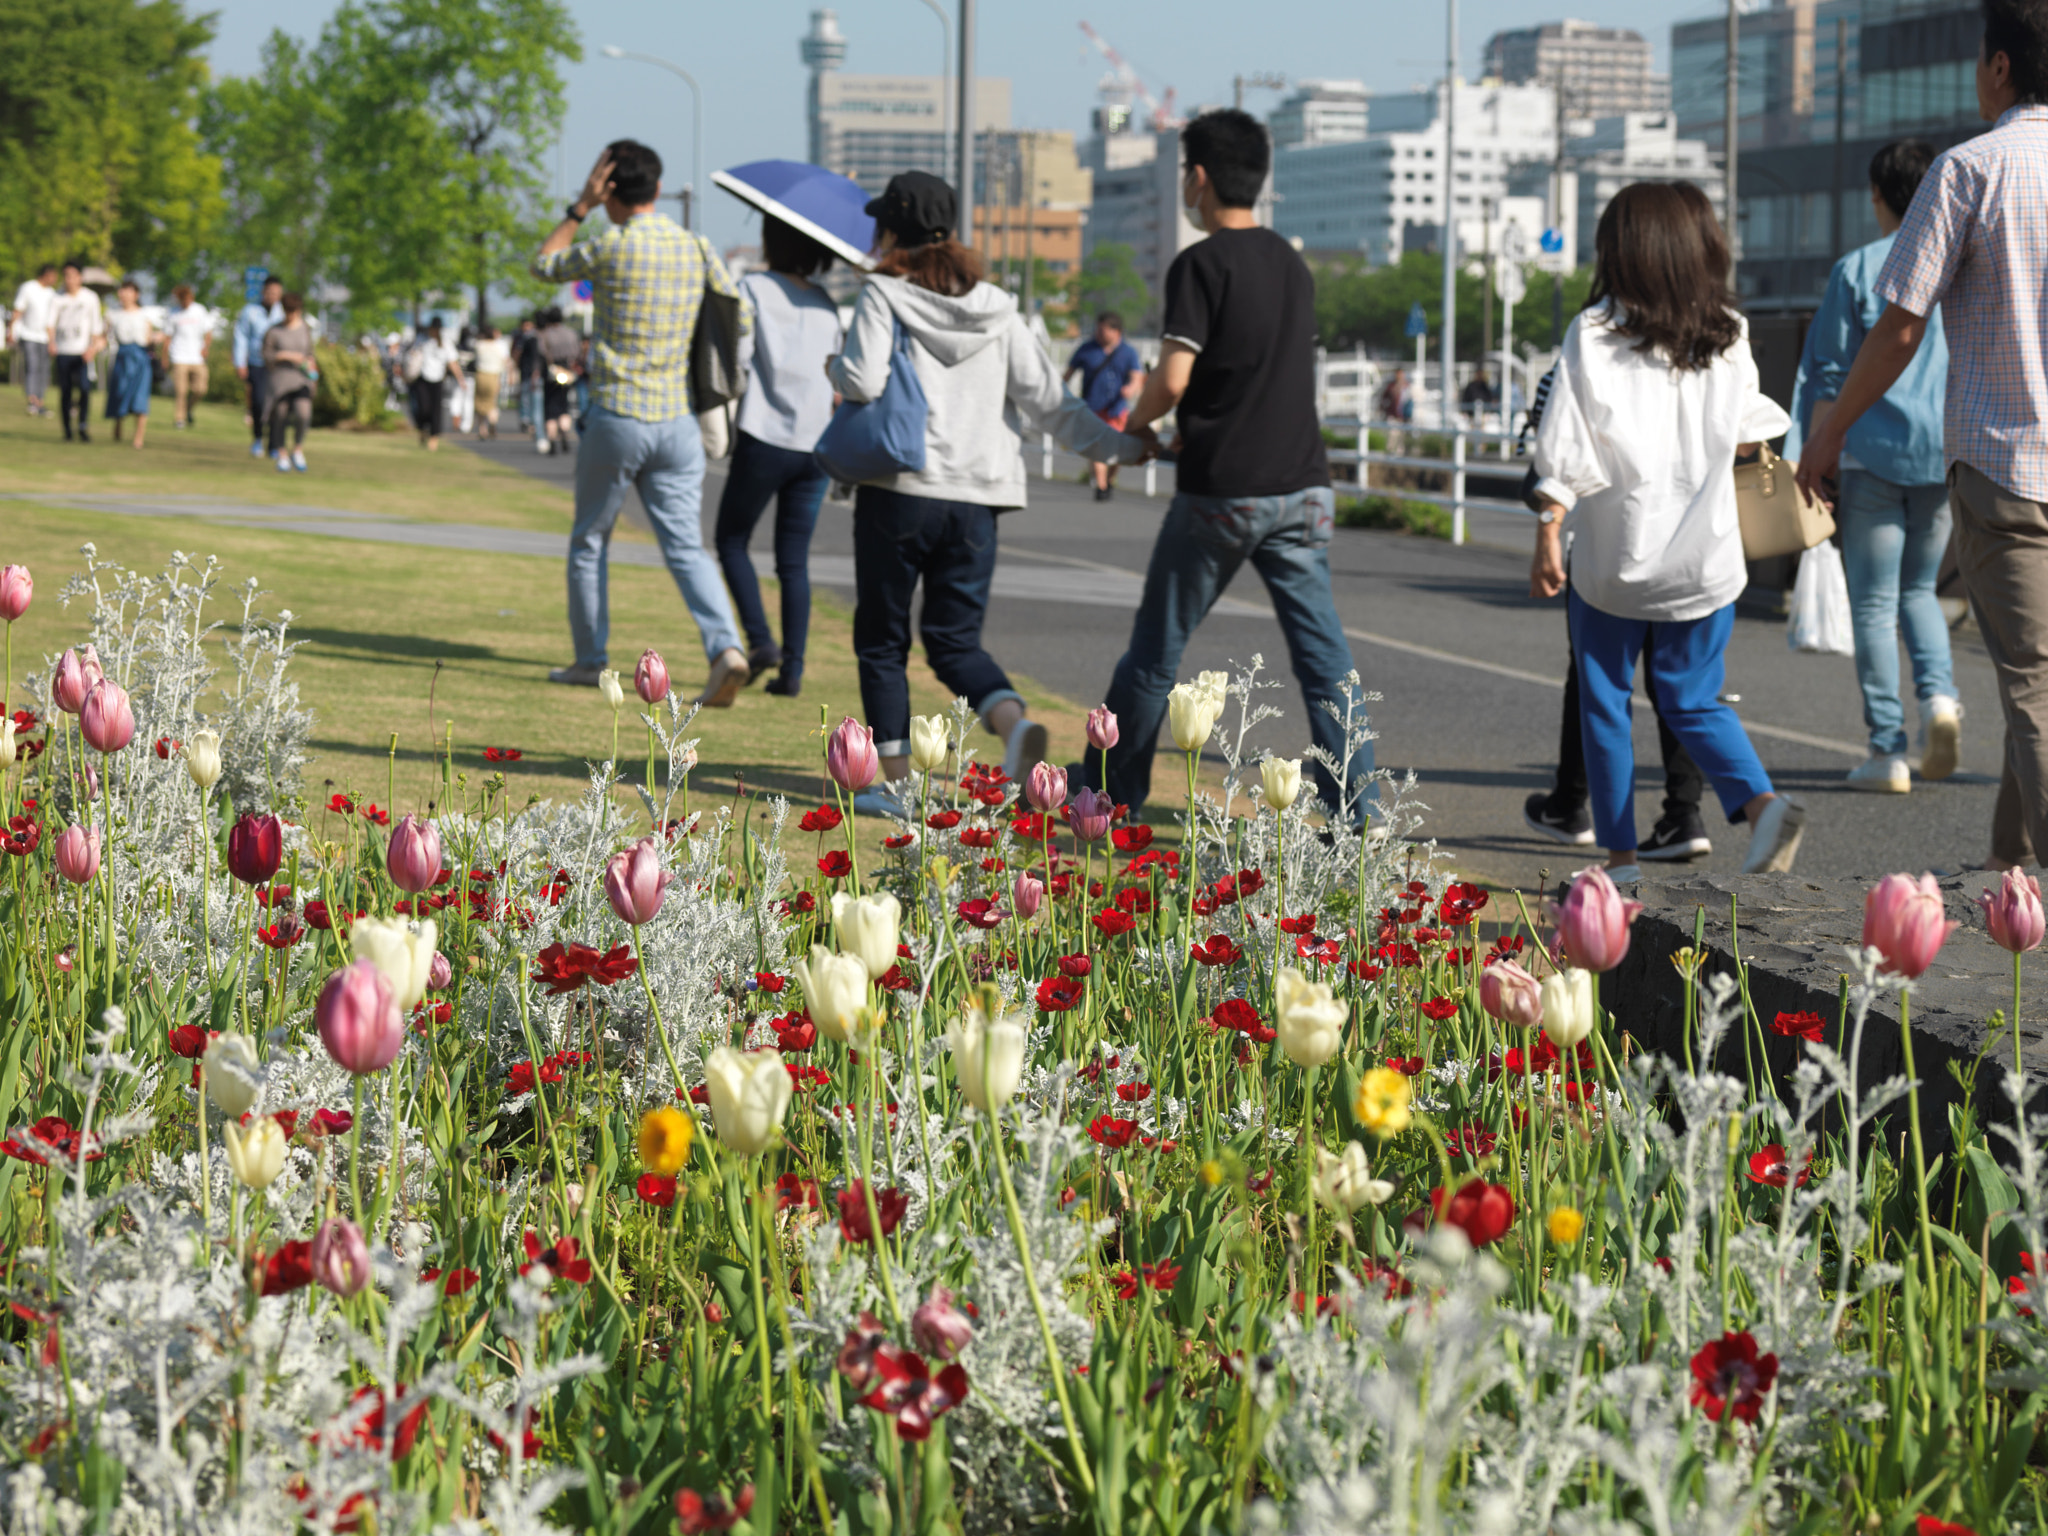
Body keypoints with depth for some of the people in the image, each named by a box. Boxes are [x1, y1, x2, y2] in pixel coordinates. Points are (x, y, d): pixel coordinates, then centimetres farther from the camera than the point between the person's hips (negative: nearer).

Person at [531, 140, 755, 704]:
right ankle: (725, 647, -19)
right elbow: (740, 319, 12)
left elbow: (544, 266, 8)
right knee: (686, 545, 2)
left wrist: (580, 207, 8)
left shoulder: (610, 247, -11)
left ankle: (589, 660, 21)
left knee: (589, 541, 14)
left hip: (617, 417, -4)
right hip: (679, 420, 4)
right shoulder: (699, 248, 3)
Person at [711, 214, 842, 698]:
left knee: (732, 540, 12)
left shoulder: (753, 288, -3)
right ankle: (792, 670, 2)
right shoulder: (825, 304, 11)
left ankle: (760, 640, -4)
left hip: (764, 438, -4)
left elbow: (737, 357, -10)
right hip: (815, 444, 4)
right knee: (794, 561, 8)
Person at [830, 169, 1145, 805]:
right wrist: (1123, 446, 9)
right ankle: (1014, 721, -17)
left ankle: (895, 776, 8)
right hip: (977, 497, 4)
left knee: (881, 638, 10)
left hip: (899, 491, -4)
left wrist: (836, 368, 5)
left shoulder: (885, 295, -4)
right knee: (955, 639, 11)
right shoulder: (996, 309, 8)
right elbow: (1046, 401, 3)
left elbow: (863, 381, -18)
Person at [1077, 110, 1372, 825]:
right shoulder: (1291, 262, 12)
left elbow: (1173, 378, -18)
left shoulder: (1201, 264, -10)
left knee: (1156, 646, 9)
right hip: (1302, 484, 6)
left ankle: (1110, 790, 21)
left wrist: (1135, 422, 2)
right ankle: (1355, 812, -4)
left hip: (1222, 491, -5)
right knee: (1323, 654, 3)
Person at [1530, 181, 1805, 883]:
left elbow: (1566, 445, -11)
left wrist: (1547, 536, -7)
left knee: (1604, 703, 10)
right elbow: (1748, 425, 16)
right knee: (1693, 701, 13)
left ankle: (1620, 857, 10)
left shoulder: (1593, 334, -8)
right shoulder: (1728, 337, 2)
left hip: (1614, 557, -3)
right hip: (1706, 557, 3)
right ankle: (1762, 803, -11)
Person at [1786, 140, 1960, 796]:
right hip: (1949, 455, 3)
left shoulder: (1857, 270, -3)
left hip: (1875, 452, -3)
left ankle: (1888, 750, 2)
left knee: (1874, 603, 4)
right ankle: (1938, 693, -6)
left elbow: (1827, 377, -4)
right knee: (1919, 589, 19)